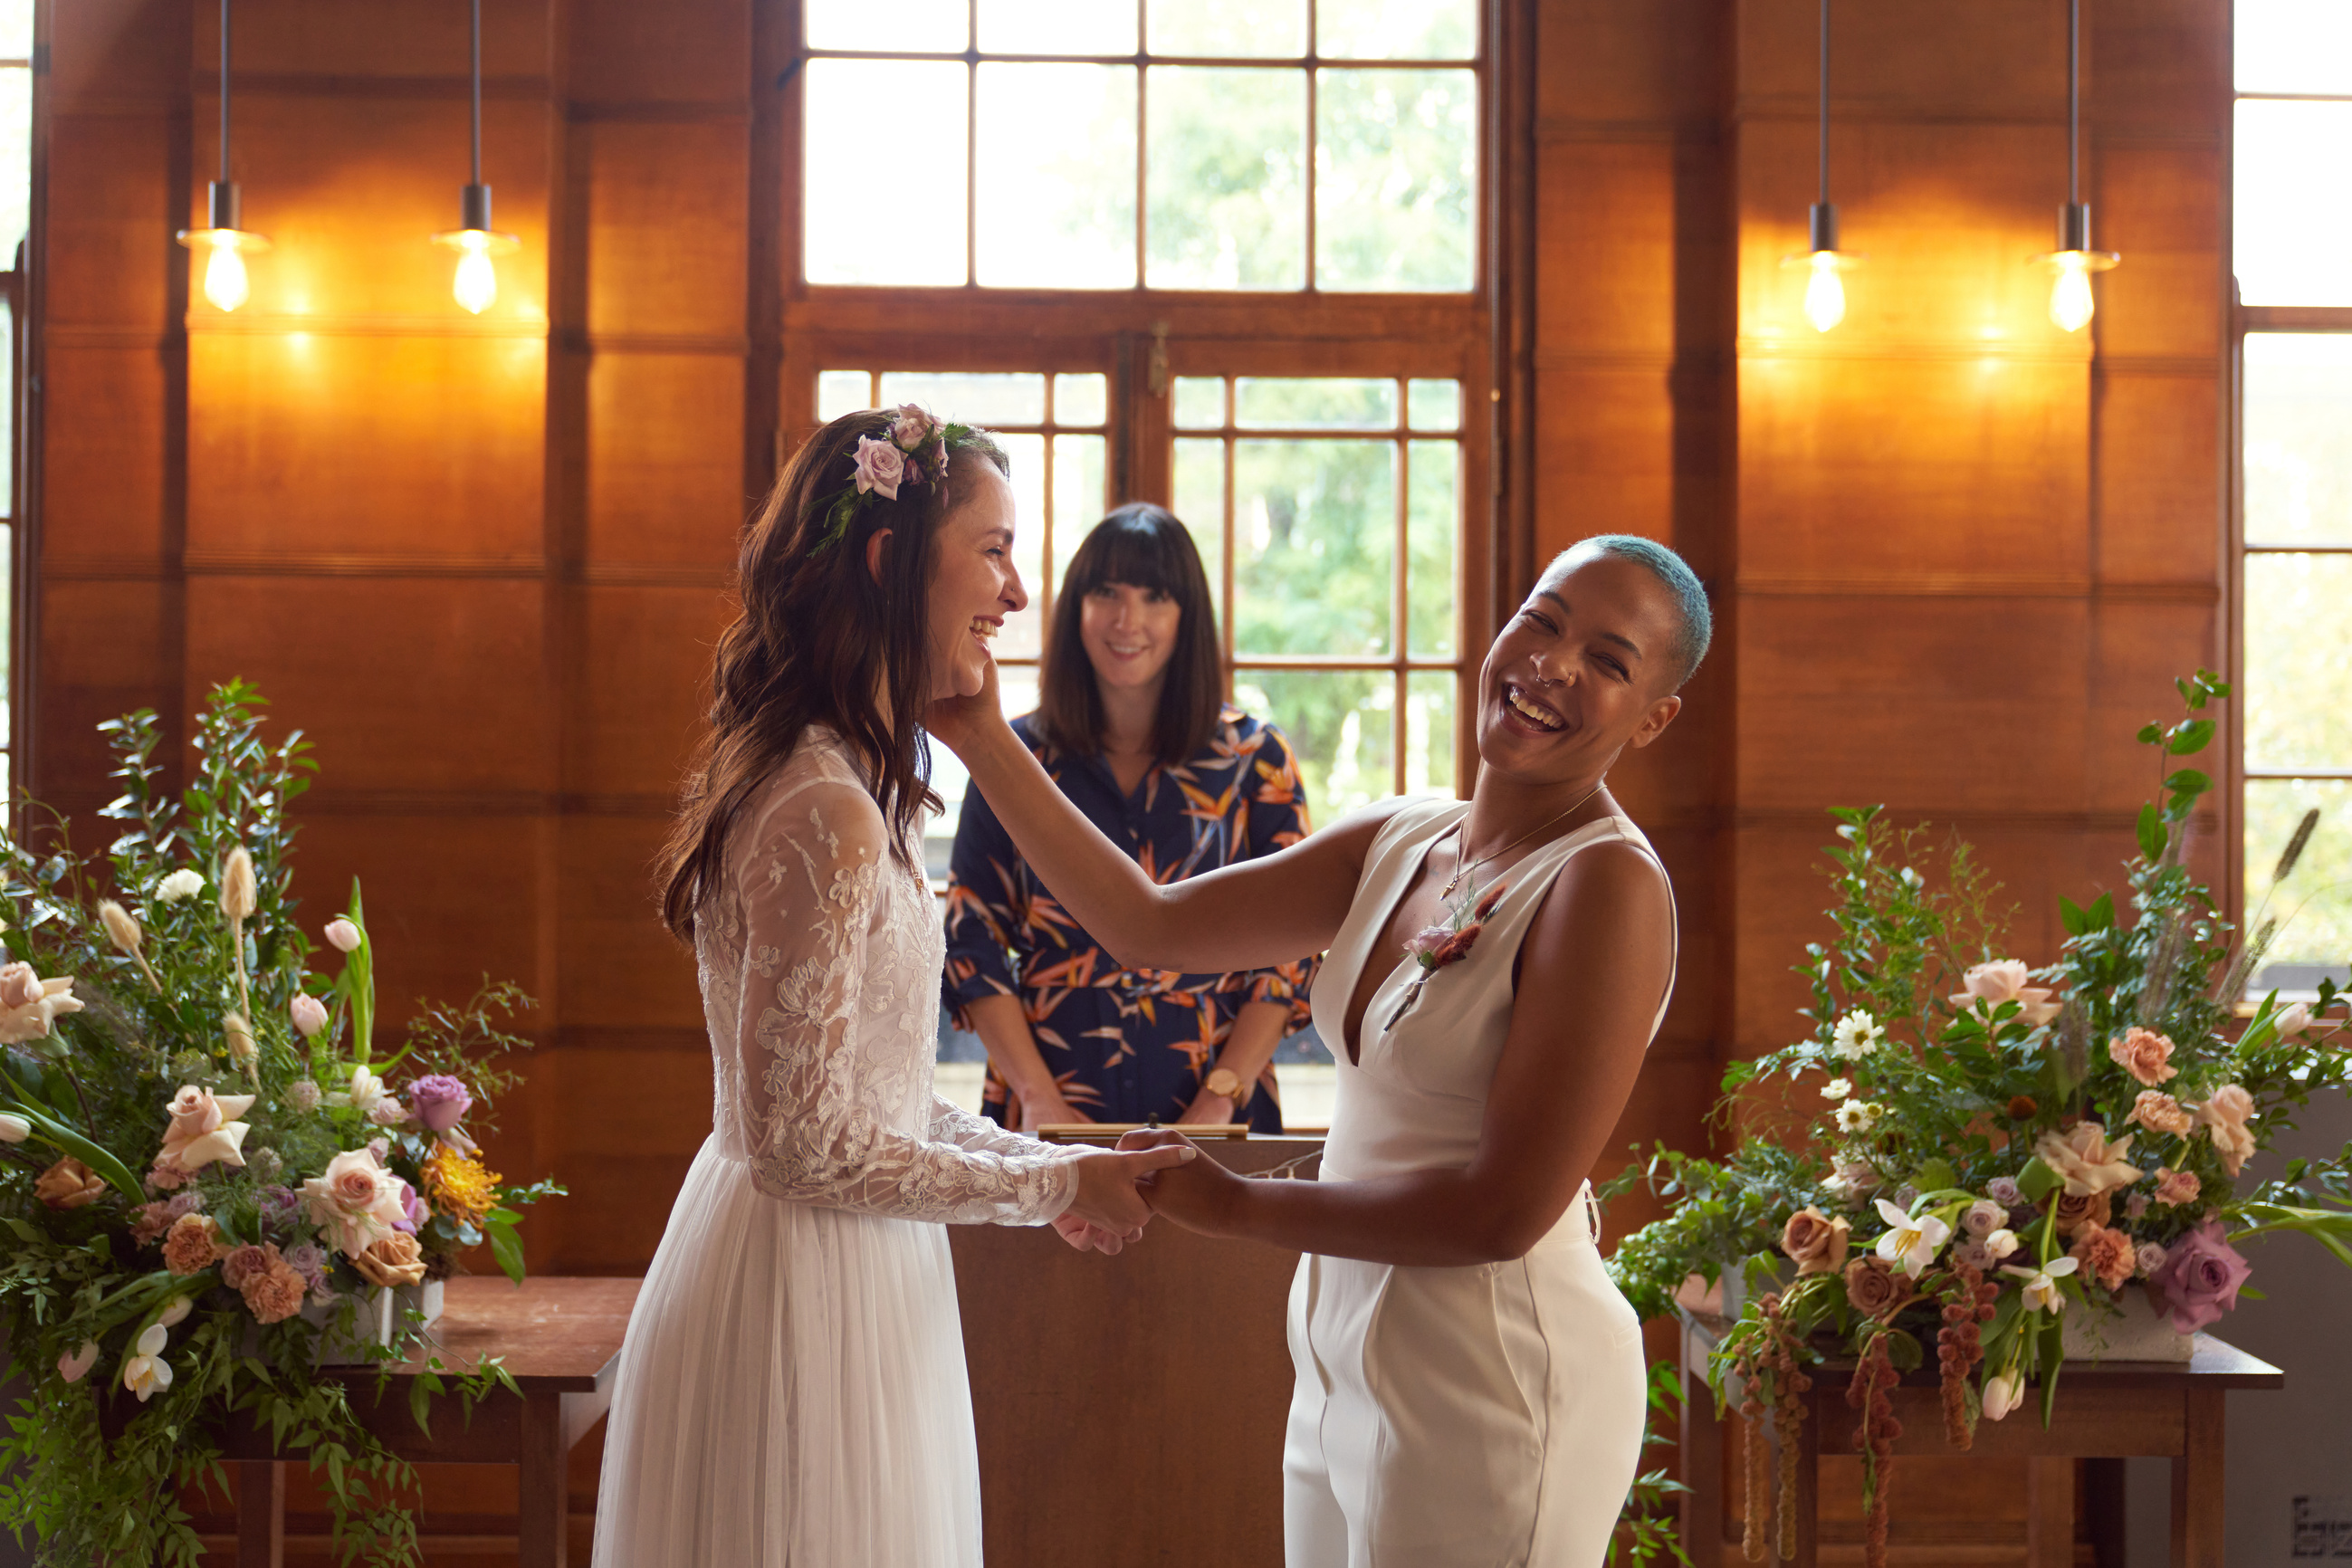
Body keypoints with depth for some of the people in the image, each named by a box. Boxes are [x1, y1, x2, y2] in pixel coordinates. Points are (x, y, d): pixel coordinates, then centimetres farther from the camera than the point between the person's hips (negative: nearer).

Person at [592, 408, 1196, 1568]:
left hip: (830, 1281, 10)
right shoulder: (826, 812, -22)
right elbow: (802, 1144, -22)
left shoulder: (842, 787, 9)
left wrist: (1038, 1163, 6)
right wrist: (1051, 1186, -13)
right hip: (810, 1296, -10)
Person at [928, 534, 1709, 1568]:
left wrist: (1236, 1206, -12)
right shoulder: (1396, 844, 6)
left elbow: (1506, 1210, -20)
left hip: (1488, 1385, -7)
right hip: (1344, 1364, 7)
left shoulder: (1608, 883, -17)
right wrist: (978, 737, 0)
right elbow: (1151, 925, 5)